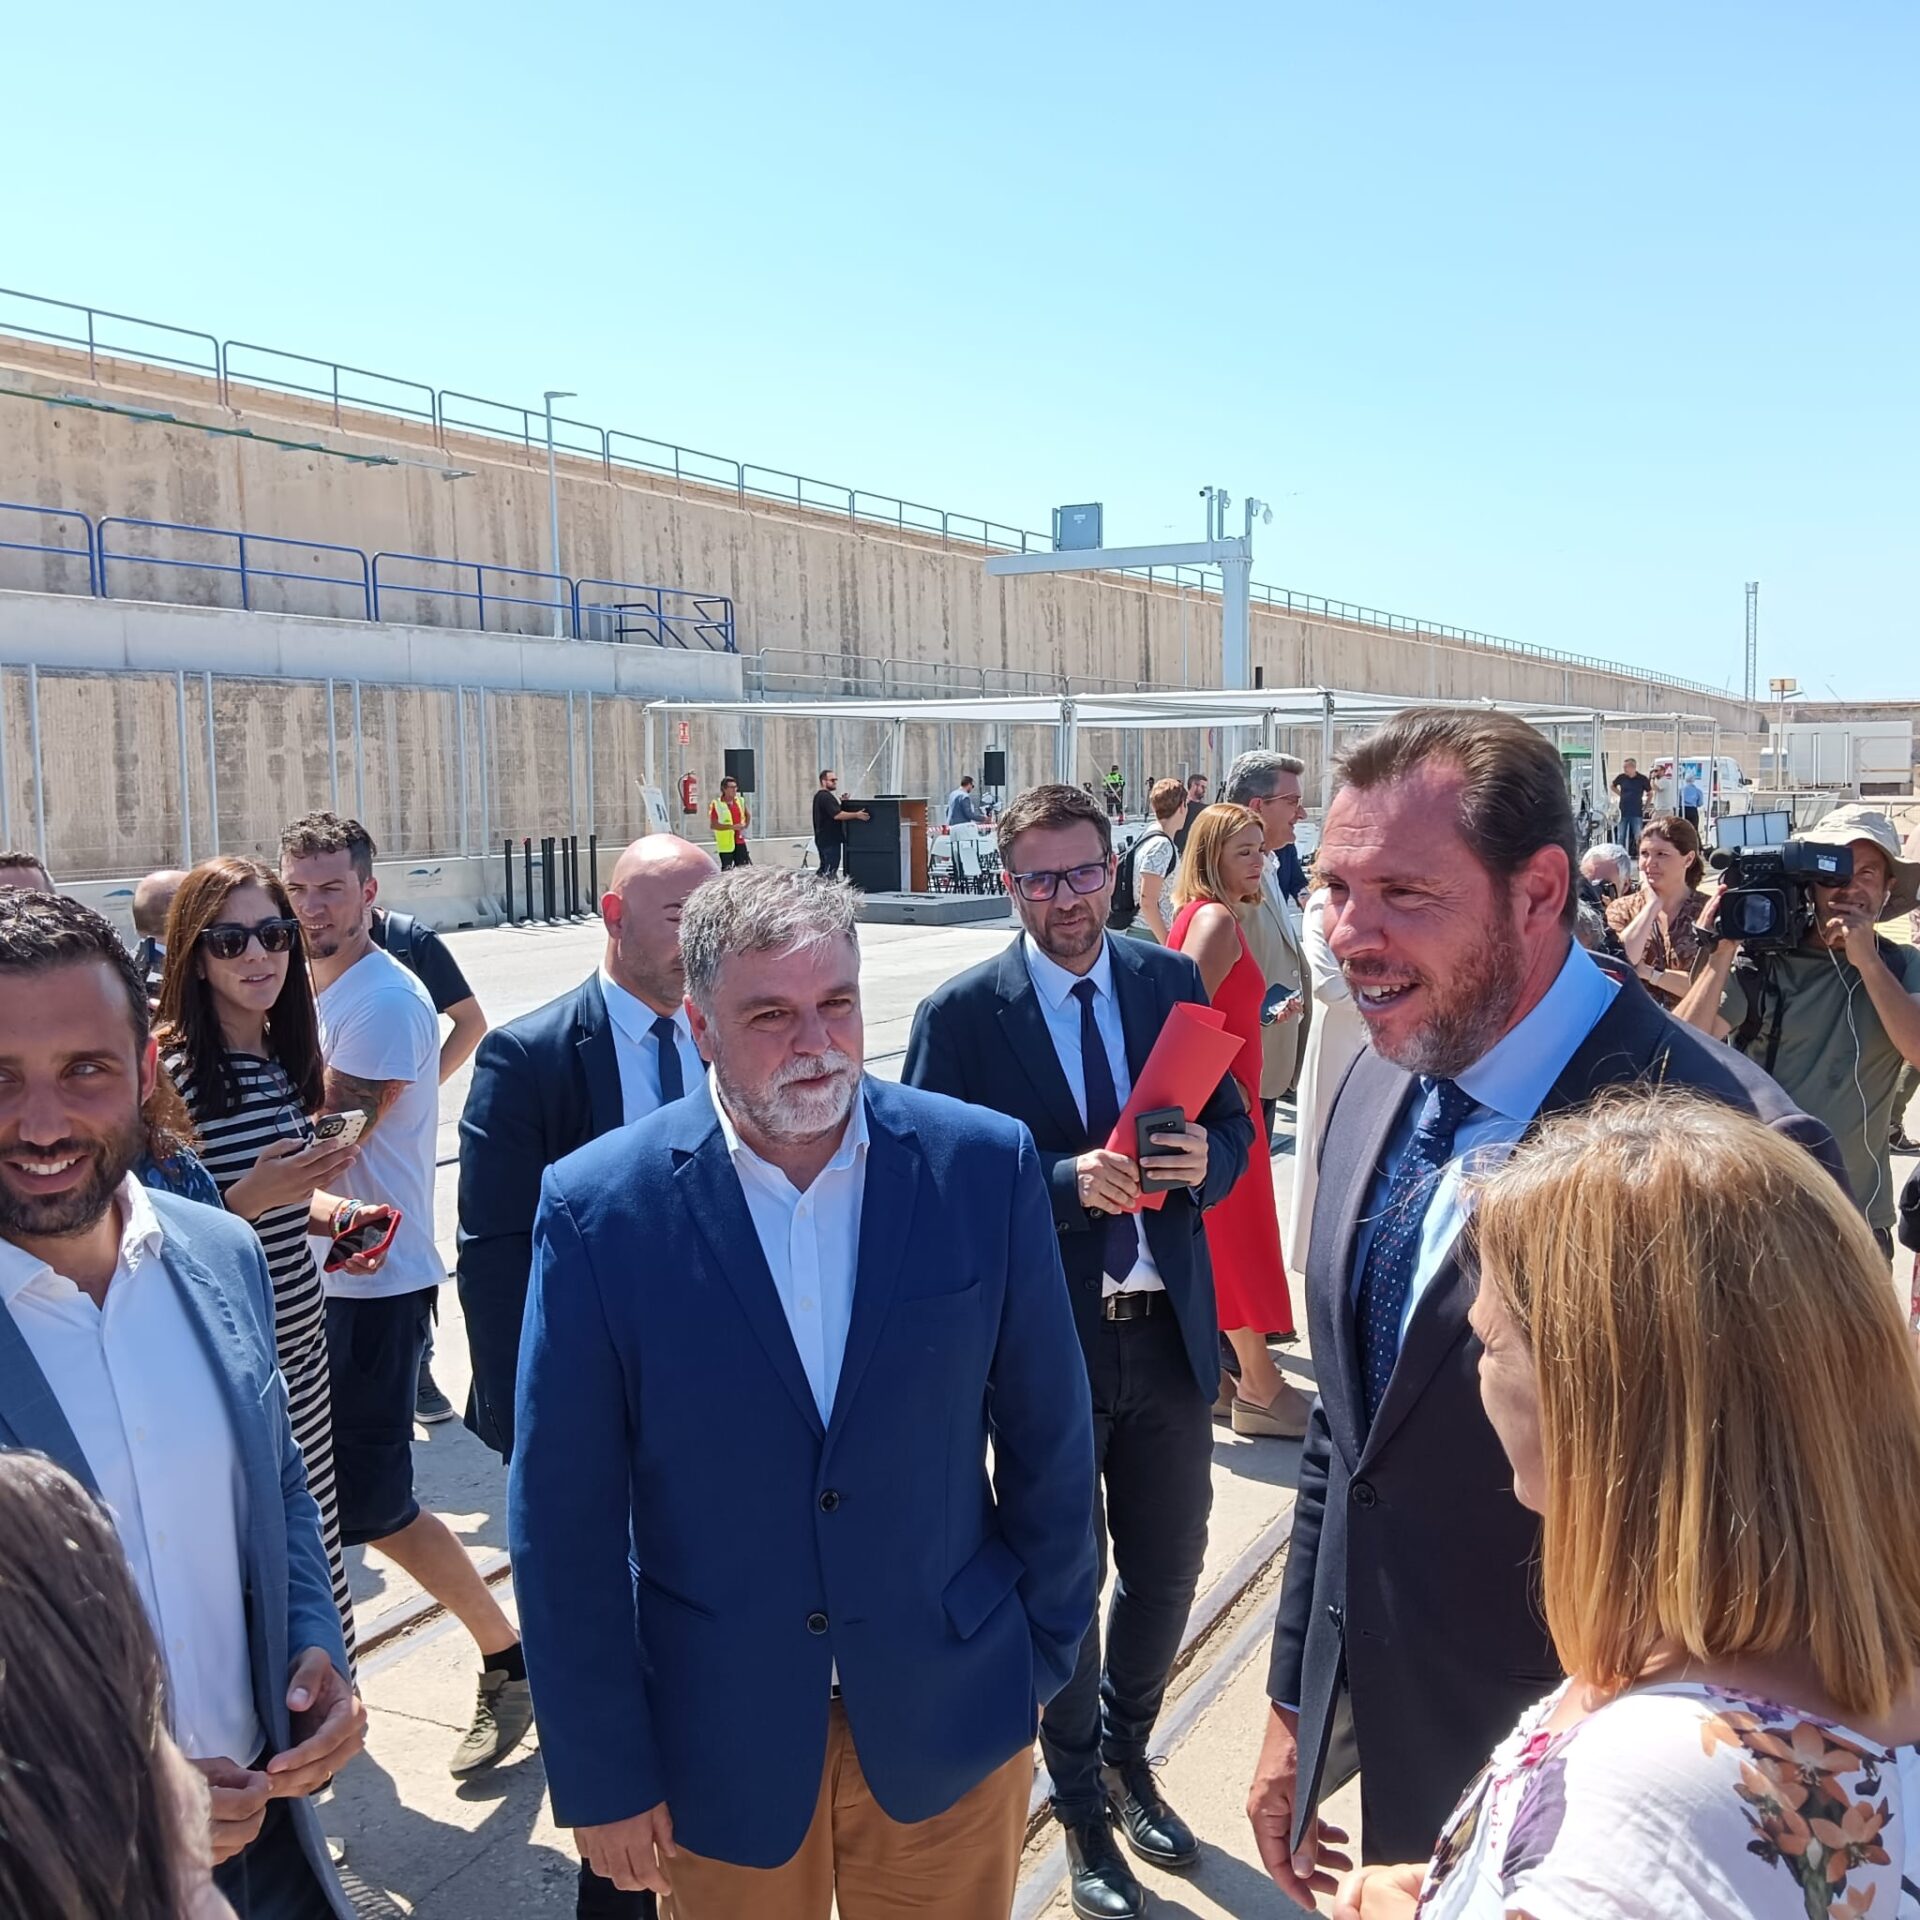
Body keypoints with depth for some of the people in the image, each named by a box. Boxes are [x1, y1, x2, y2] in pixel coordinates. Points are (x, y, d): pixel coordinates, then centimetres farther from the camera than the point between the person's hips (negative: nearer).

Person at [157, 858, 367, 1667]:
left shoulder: (287, 1060, 8)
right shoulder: (171, 1071, -15)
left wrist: (321, 1206, 1)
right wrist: (248, 1198, -26)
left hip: (302, 1342, 7)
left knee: (316, 1546, 16)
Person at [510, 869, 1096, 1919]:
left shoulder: (985, 1163, -11)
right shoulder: (598, 1207, -14)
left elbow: (1047, 1433, 0)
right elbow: (565, 1518, -8)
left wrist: (1044, 1650, 6)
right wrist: (601, 1773, -4)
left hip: (951, 1717, 1)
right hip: (719, 1743, -1)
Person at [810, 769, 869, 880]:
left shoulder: (819, 795, 17)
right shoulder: (825, 797, -17)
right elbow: (837, 815, -26)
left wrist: (841, 803, 8)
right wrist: (857, 815, -26)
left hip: (823, 838, 11)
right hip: (830, 839, -11)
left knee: (824, 869, 16)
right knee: (831, 869, -10)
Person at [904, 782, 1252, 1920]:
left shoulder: (1173, 983, 1)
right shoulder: (959, 1016, -10)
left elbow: (1235, 1122, 7)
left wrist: (1206, 1160, -16)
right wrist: (1069, 1183, -27)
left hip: (1168, 1332, 4)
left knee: (1169, 1568, 19)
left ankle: (1128, 1756, 48)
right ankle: (1084, 1807, 38)